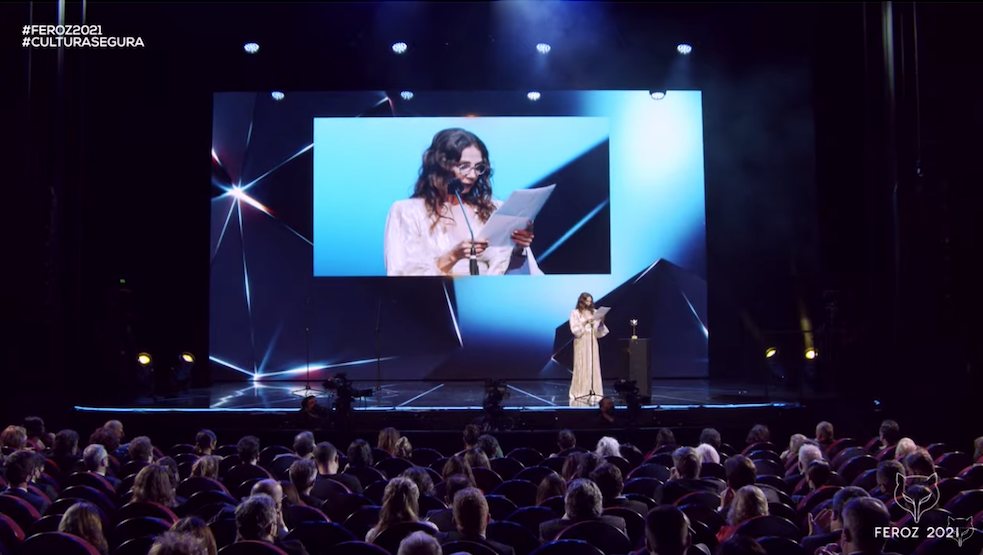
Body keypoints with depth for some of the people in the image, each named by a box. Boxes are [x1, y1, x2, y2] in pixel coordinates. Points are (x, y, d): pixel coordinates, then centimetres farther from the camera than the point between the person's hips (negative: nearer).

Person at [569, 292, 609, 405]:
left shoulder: (594, 312, 9)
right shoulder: (575, 313, -1)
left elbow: (598, 332, 9)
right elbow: (575, 330, -10)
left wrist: (601, 322, -8)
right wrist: (585, 322, -18)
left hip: (592, 342, 4)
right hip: (581, 343, -4)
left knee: (593, 367, 1)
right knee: (581, 368, -5)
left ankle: (593, 393, 4)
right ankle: (580, 394, -2)